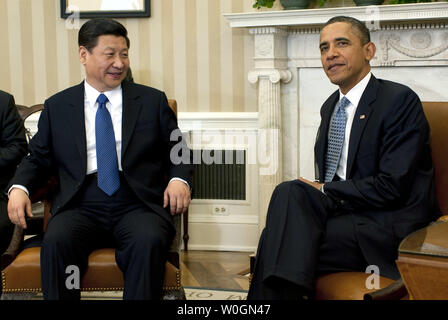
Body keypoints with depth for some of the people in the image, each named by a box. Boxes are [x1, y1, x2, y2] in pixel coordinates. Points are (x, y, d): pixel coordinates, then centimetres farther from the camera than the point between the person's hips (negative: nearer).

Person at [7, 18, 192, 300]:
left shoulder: (153, 101, 14)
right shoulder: (57, 107, 15)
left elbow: (177, 150, 16)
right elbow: (38, 158, 19)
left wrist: (179, 179, -6)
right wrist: (19, 188, -1)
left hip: (138, 204, 0)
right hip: (80, 206, 1)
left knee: (149, 241, -33)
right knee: (56, 241, -30)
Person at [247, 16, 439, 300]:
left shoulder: (400, 100, -8)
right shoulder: (330, 106, 16)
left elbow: (392, 187, -16)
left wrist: (324, 190, -10)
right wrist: (315, 193, -5)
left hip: (390, 228, -7)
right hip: (340, 210, 7)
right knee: (290, 192, -24)